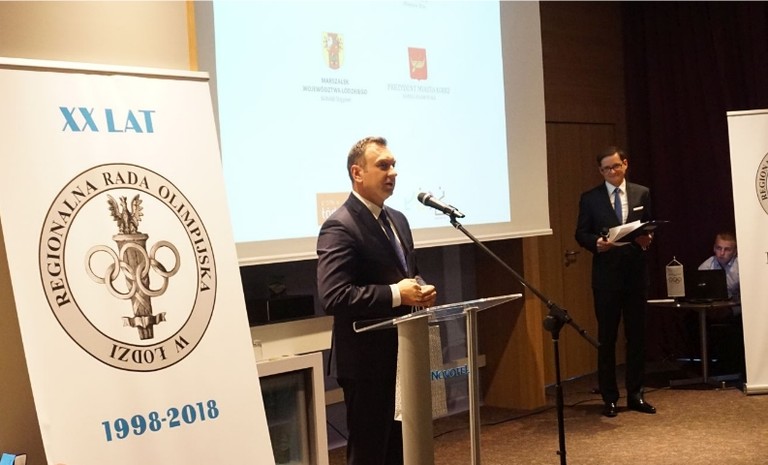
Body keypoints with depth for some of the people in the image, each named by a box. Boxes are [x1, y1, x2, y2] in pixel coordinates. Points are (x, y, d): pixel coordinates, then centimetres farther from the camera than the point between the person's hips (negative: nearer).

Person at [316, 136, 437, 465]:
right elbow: (333, 297, -26)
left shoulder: (398, 219, 12)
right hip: (366, 360, -9)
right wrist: (395, 294, -25)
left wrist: (421, 290, 0)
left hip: (400, 355, 9)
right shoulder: (339, 227, -17)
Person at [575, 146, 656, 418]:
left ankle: (635, 394, 16)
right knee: (607, 337, 2)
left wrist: (647, 239, -11)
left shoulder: (642, 194, 9)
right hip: (606, 274, -2)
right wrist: (596, 242, -18)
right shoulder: (590, 198, 2)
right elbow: (581, 234, 2)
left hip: (636, 272, 2)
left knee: (637, 335, 7)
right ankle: (609, 398, 10)